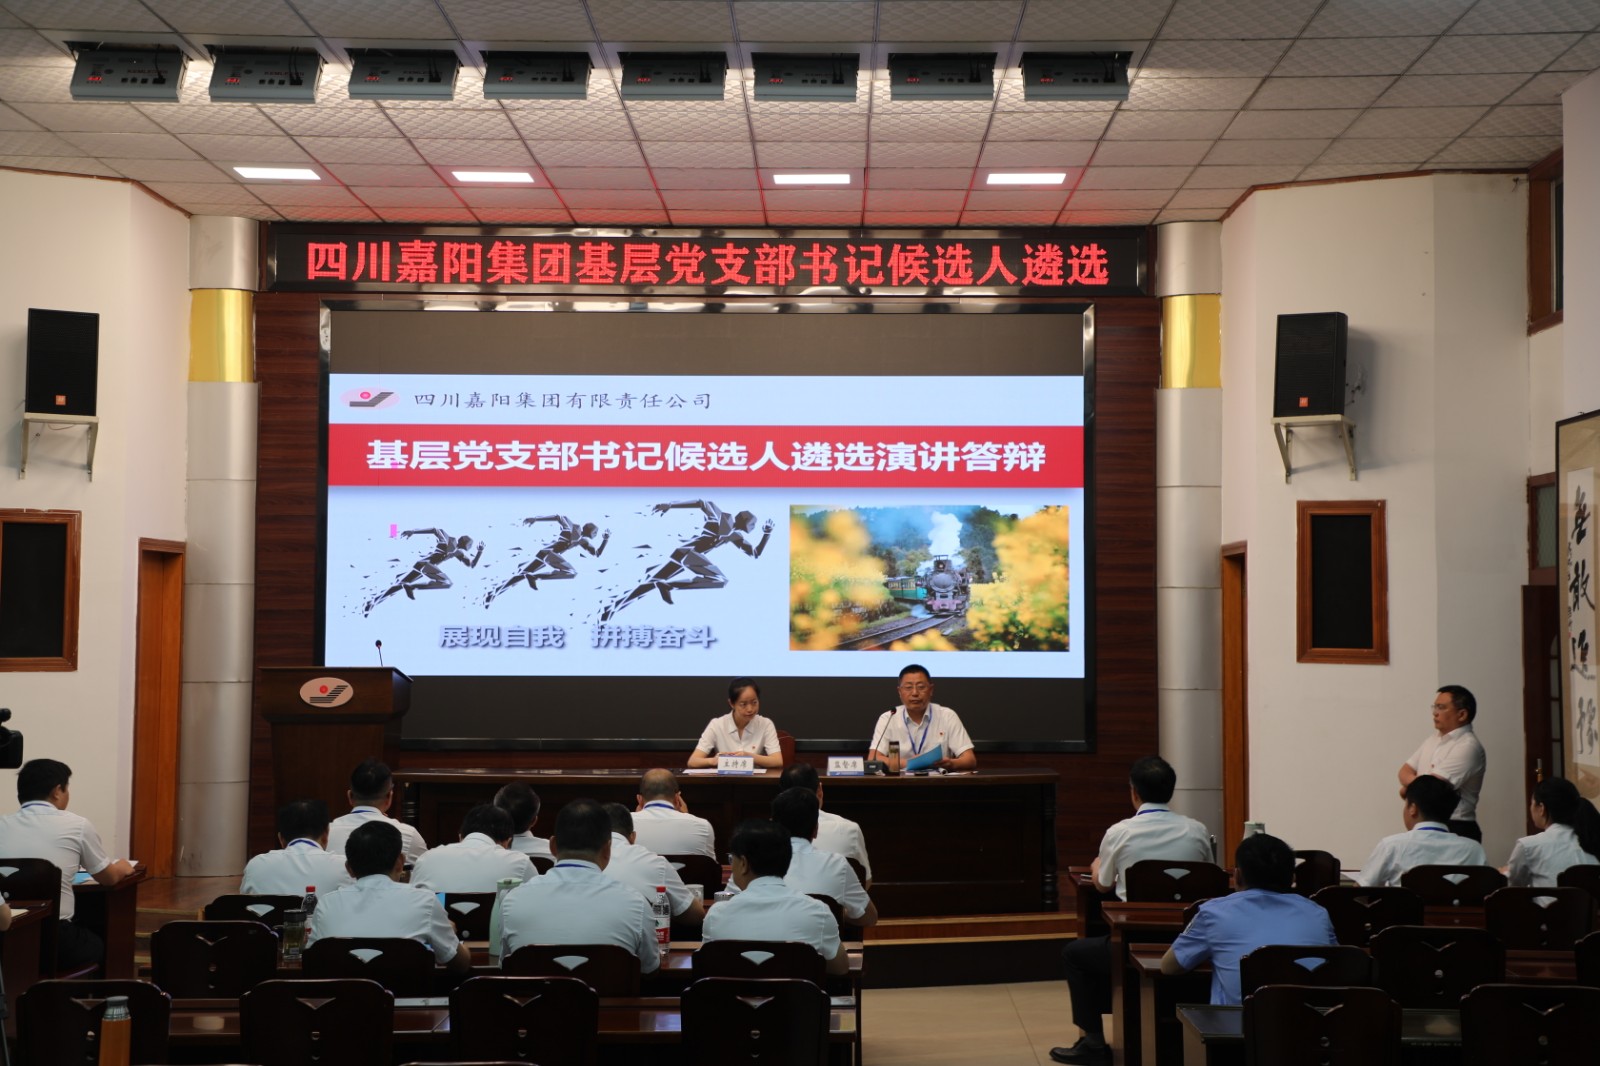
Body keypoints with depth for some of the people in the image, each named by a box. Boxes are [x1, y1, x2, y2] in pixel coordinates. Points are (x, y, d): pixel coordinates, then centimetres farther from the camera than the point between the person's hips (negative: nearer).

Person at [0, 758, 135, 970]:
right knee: (100, 942, 29)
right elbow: (109, 878, 14)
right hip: (53, 940, -3)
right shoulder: (76, 825, -1)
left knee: (86, 933, 30)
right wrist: (122, 867, 37)